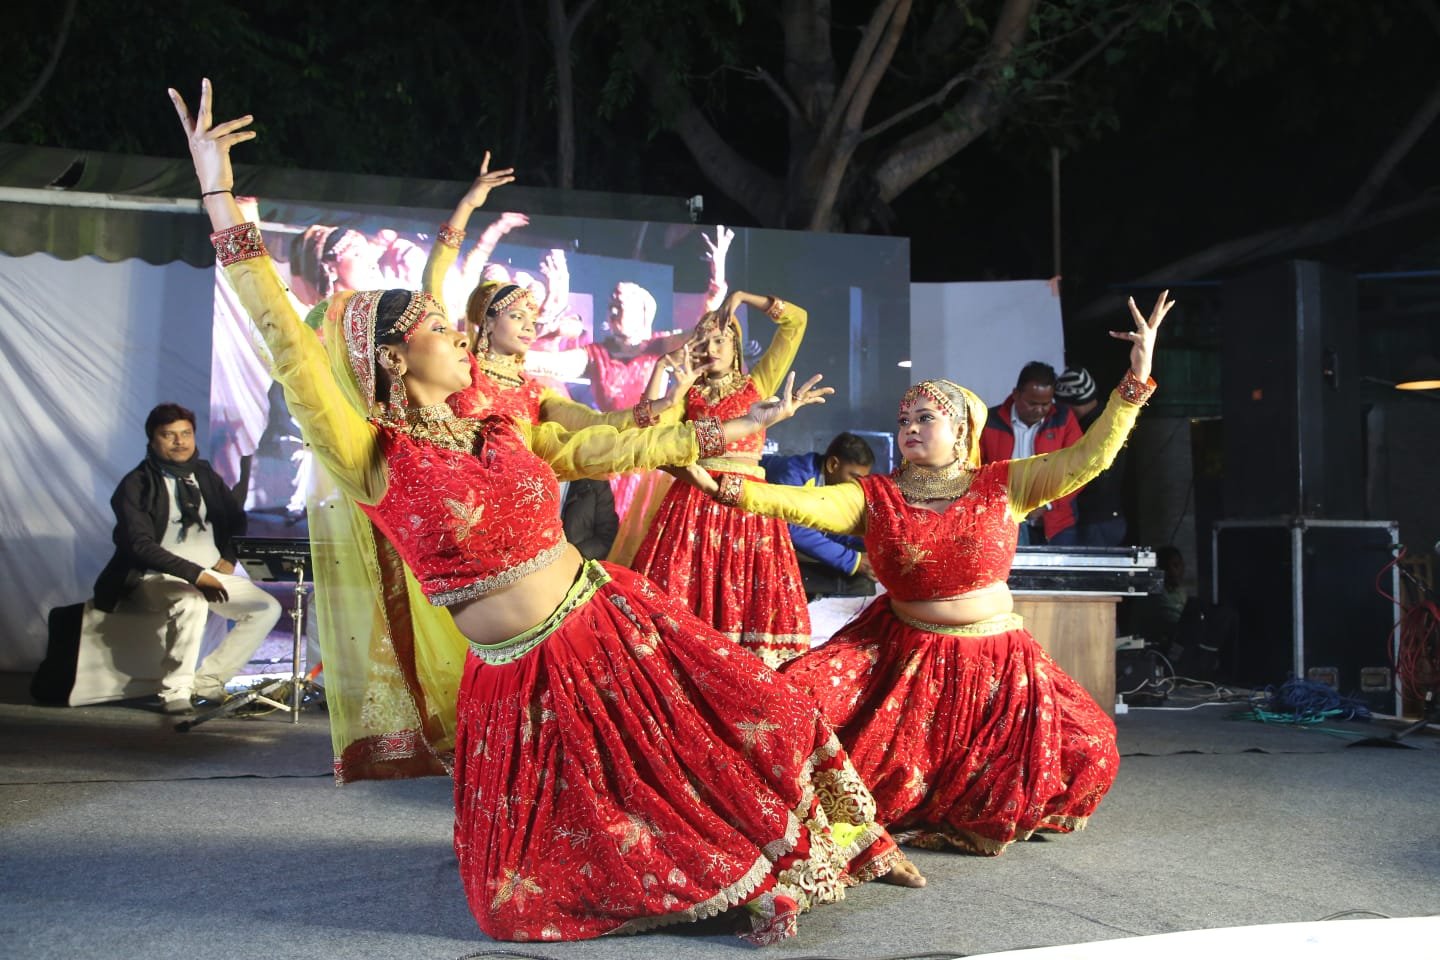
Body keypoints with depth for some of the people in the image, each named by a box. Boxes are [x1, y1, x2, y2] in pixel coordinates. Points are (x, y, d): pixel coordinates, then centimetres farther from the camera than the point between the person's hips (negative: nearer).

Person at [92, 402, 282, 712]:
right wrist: (195, 574, -28)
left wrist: (228, 558, 5)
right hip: (155, 578, -7)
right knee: (191, 602, -37)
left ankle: (208, 679, -5)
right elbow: (140, 546, -18)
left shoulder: (206, 477, 13)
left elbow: (237, 520, 26)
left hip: (211, 572, 7)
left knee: (267, 608, -10)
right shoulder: (136, 485, -7)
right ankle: (175, 690, -21)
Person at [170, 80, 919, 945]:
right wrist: (221, 196, -24)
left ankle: (768, 868, 26)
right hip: (526, 679, -4)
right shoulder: (373, 459, -12)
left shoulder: (505, 432, 5)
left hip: (615, 627, 4)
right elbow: (289, 345, -20)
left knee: (753, 726, 2)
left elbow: (609, 450, 14)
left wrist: (736, 427, 18)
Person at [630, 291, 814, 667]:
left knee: (749, 593, -8)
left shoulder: (758, 383, 13)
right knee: (679, 587, -6)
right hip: (693, 499, 2)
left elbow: (796, 321, 9)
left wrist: (741, 297, 8)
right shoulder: (689, 393, 18)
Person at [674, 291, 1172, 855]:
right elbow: (801, 505, -15)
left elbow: (1089, 457, -10)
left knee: (1083, 754, -9)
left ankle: (969, 822, 18)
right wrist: (719, 486, -29)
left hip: (995, 661, 0)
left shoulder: (1002, 487, -3)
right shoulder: (876, 496, -1)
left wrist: (1137, 379, -18)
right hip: (902, 655, 0)